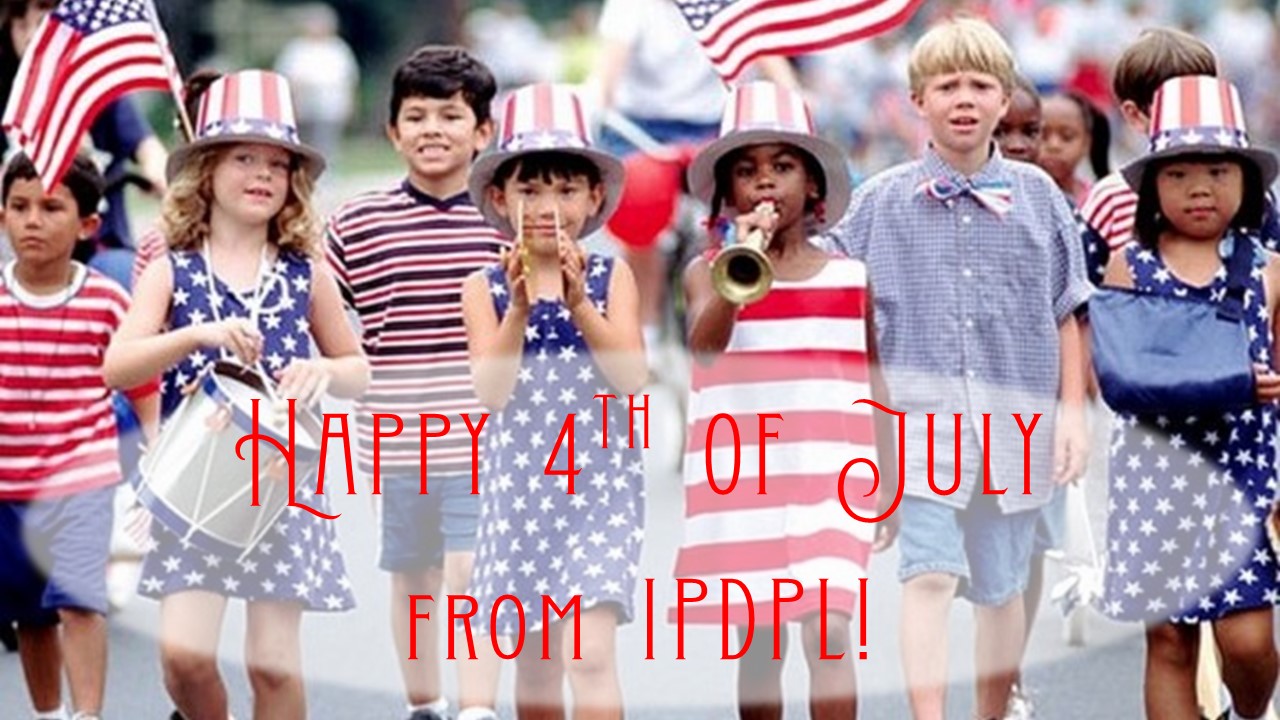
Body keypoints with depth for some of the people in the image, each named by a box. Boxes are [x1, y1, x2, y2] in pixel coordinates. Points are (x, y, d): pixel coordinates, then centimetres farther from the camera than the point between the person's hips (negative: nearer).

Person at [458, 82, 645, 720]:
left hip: (599, 483, -2)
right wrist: (518, 309, -20)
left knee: (589, 648, -16)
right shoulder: (485, 288, 3)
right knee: (534, 664, 11)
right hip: (518, 488, 2)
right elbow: (491, 391, -9)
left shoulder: (611, 277, 1)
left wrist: (579, 304, -20)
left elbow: (632, 377, -11)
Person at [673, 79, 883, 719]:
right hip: (739, 478, 1)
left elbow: (874, 389, 12)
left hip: (828, 478, 0)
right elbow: (704, 345, -17)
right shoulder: (708, 271, 3)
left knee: (828, 630, -12)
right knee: (757, 641, 6)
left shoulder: (851, 278, 7)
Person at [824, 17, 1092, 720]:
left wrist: (1072, 410, 3)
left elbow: (1066, 315, 7)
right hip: (922, 405, -2)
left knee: (1000, 583, 12)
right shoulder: (881, 201, 1)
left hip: (1017, 416, 2)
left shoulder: (1037, 195, 4)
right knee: (929, 573, -15)